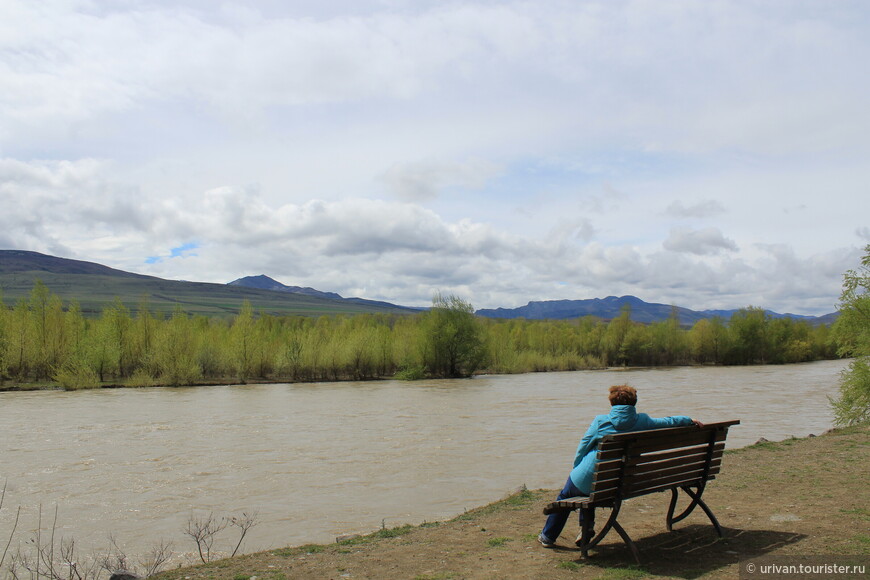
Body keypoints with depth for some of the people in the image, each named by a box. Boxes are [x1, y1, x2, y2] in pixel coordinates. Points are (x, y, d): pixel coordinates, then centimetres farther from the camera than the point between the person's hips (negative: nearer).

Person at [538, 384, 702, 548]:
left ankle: (548, 536, 37)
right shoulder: (642, 421, -5)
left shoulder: (601, 420, -10)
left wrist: (576, 468, 11)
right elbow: (667, 422, 7)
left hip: (588, 480, -4)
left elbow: (583, 447, -3)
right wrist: (690, 420, 23)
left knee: (564, 496, 26)